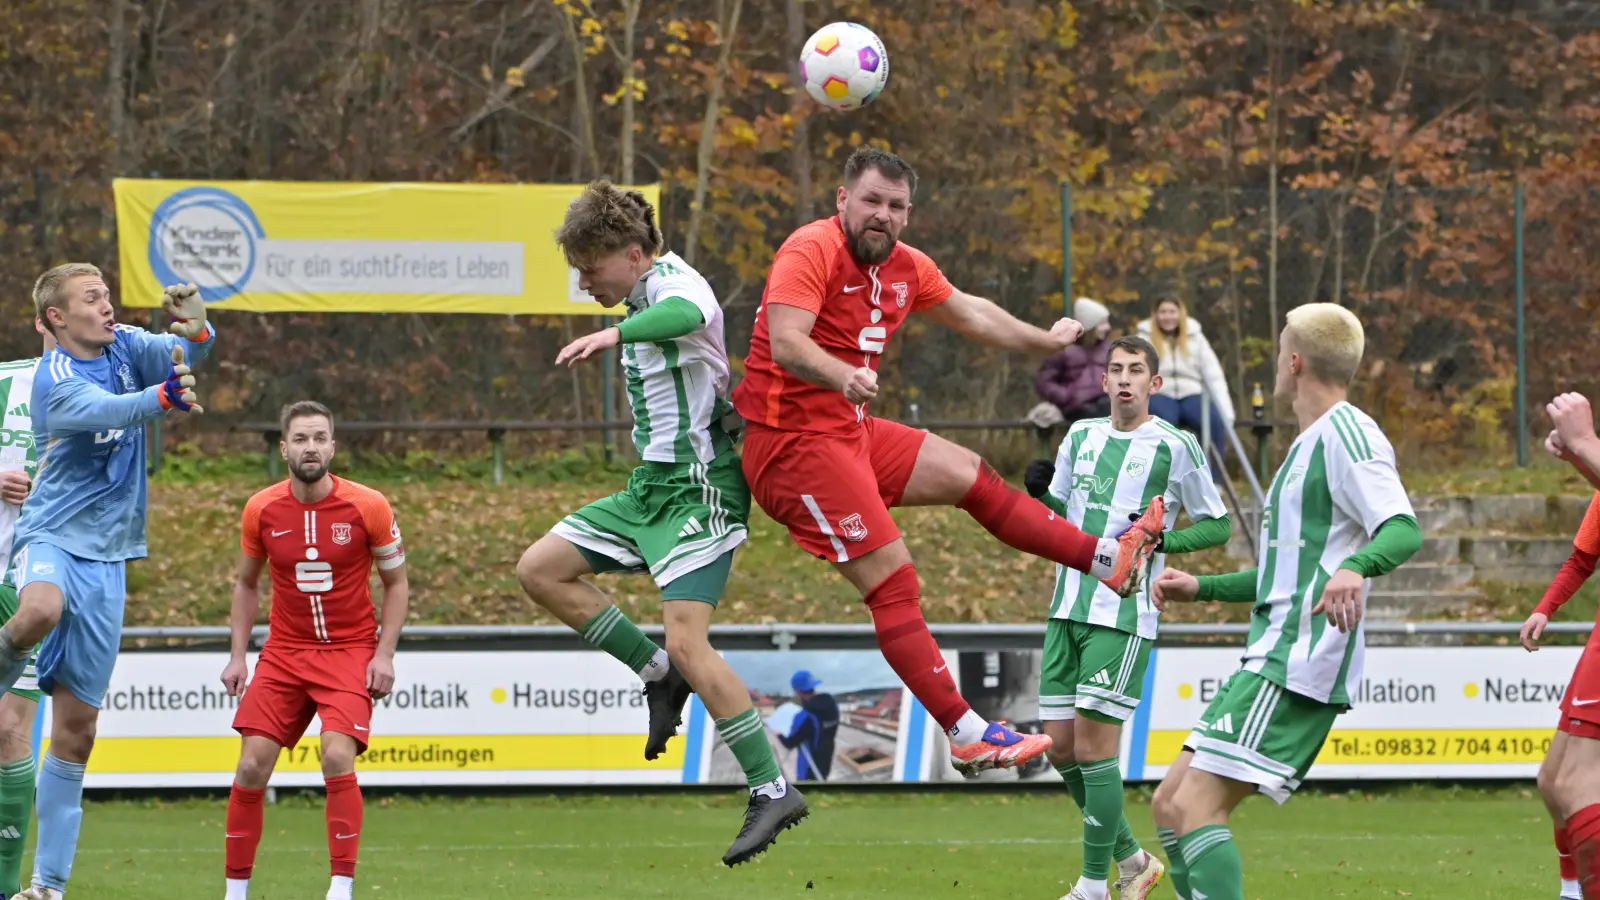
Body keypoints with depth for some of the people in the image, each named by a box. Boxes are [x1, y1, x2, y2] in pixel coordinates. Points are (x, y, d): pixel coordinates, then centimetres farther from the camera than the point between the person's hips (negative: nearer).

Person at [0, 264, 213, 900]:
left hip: (106, 557, 6)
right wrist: (163, 397, -52)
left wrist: (195, 330, -33)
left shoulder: (125, 346, 6)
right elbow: (110, 410, -33)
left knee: (77, 729, 5)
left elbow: (182, 352, -10)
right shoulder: (55, 380, -14)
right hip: (51, 538, -5)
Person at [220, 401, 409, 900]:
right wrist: (237, 656, 5)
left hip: (350, 650, -3)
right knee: (252, 765, -6)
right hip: (285, 650, 3)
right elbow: (246, 583, 12)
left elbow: (396, 582, 1)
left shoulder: (368, 507, -10)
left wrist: (384, 654, -8)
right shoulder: (261, 509, -3)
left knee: (338, 757, -22)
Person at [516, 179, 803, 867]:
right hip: (651, 487, 10)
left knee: (686, 643, -17)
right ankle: (659, 676, 11)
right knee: (540, 570, 5)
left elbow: (690, 312, -44)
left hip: (699, 488, -10)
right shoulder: (646, 298, 13)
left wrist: (614, 333, -58)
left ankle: (772, 790, -11)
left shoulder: (674, 281, -18)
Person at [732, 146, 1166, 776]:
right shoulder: (811, 251, -17)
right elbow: (785, 343, -30)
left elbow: (970, 314, 28)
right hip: (793, 439, -9)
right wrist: (844, 376, -49)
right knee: (893, 583, -13)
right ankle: (965, 735, -14)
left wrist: (1044, 341, 41)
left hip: (852, 430, 9)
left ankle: (1107, 562, 31)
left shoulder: (905, 268, 9)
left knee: (973, 478, 17)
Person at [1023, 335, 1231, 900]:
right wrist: (1040, 493, 0)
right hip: (1068, 609, 6)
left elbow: (1218, 525, 3)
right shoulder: (1081, 437, 13)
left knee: (1094, 747, -11)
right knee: (1061, 747, 5)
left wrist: (1164, 539, -14)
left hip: (1124, 615, -6)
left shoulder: (1175, 447, -3)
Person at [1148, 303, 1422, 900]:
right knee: (1172, 802, 11)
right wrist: (1200, 588, 28)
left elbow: (1403, 530, -25)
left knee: (1198, 807, -20)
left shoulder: (1345, 433, -9)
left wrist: (1354, 566, -45)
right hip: (1271, 659, 11)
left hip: (1300, 665, -11)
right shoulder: (1308, 445, 24)